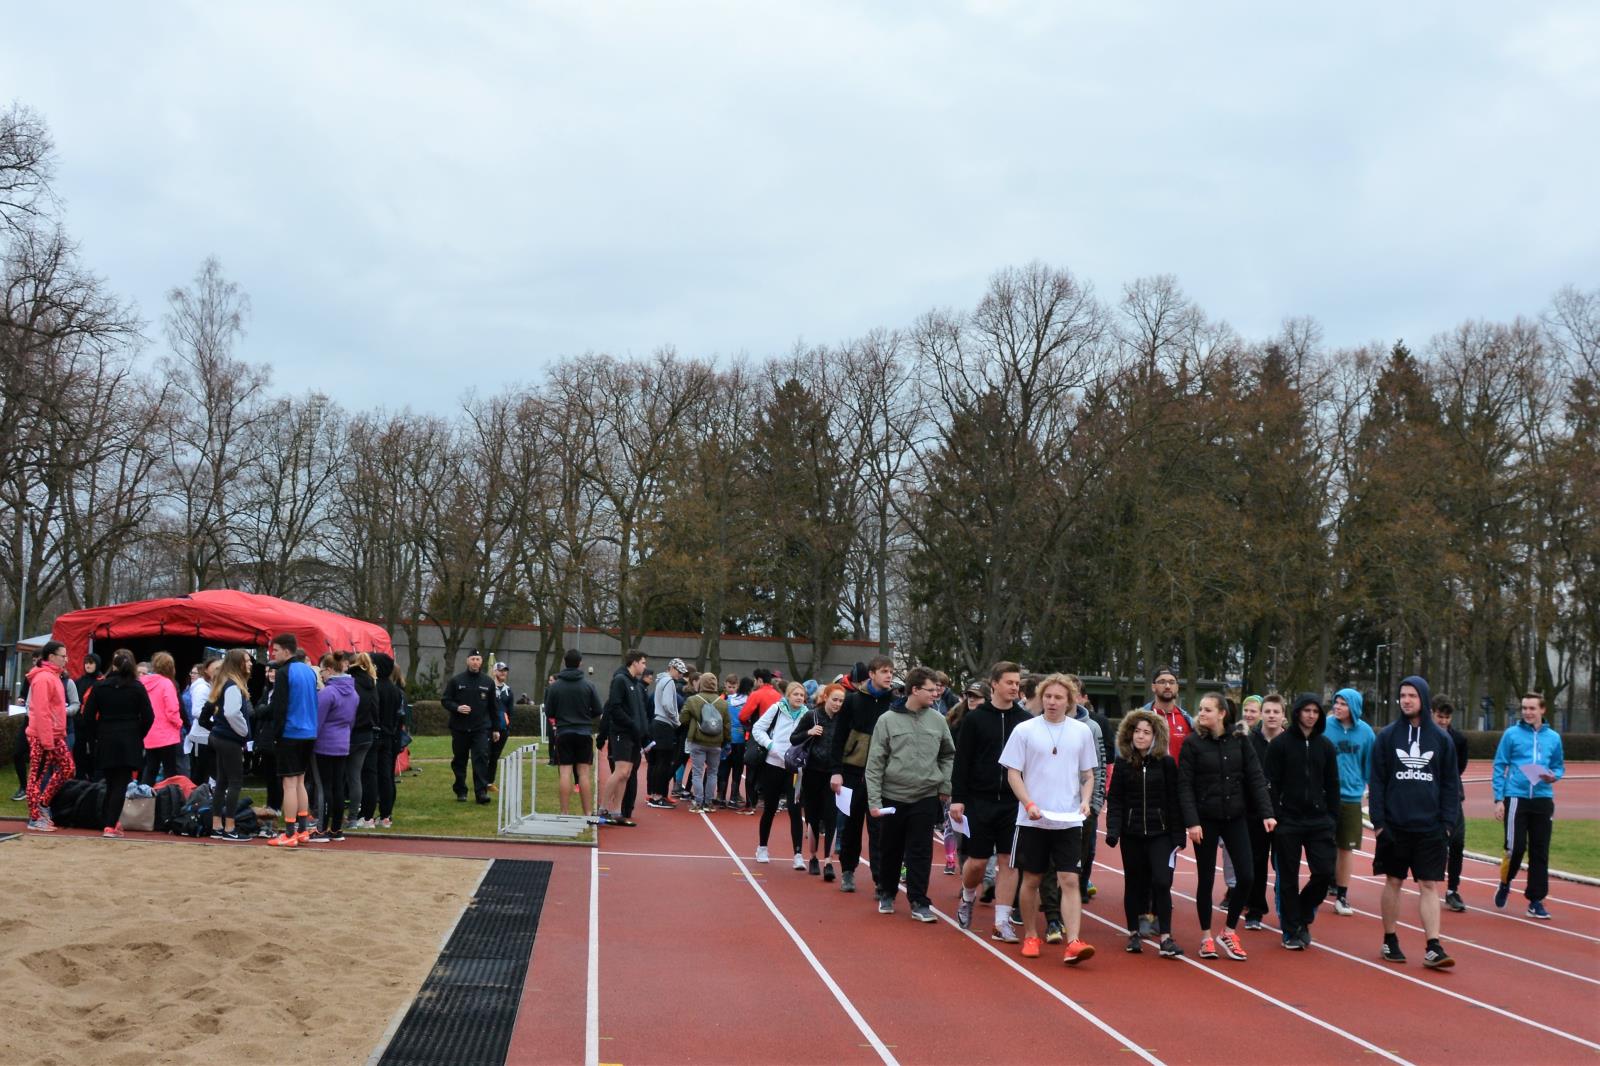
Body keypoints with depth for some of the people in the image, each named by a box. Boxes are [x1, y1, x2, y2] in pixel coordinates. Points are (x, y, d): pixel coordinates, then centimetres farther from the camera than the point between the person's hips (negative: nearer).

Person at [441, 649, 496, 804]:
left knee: (481, 758, -12)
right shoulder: (456, 681, 2)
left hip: (481, 728, 0)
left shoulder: (488, 682, 7)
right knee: (459, 760, 8)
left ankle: (481, 791, -13)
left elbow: (493, 707, 12)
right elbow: (445, 700, 3)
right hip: (460, 728, 0)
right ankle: (460, 791, 20)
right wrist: (457, 708, -16)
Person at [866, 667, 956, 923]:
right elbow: (875, 763, -6)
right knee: (890, 850, 12)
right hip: (893, 796, -1)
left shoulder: (938, 720, 0)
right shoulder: (888, 720, -8)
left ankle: (919, 902, 6)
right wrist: (874, 800, -10)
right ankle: (887, 894, 30)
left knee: (921, 852, 0)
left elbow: (948, 755, 14)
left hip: (926, 797, 1)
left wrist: (945, 785, 4)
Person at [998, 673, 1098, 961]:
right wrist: (1029, 804, -14)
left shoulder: (1082, 731, 6)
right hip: (1032, 820, -1)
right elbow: (1013, 773, -1)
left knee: (1070, 880, -7)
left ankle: (1073, 942, -11)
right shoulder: (1024, 730, -1)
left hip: (1069, 820, 1)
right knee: (1031, 879, 8)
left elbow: (1088, 774, 13)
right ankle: (1030, 936, 23)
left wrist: (1086, 800, -5)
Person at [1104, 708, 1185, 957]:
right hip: (1131, 834, 2)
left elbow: (1174, 802, -1)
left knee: (1161, 881, -12)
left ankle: (1165, 937, -7)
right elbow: (1114, 800, 1)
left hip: (1160, 833, -2)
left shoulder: (1167, 763, -2)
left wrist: (1178, 836, -3)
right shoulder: (1122, 764, 2)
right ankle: (1134, 933, 22)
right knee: (1134, 883, 9)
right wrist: (1112, 830, -11)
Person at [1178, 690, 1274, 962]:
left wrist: (1266, 813, -9)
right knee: (1206, 878, 5)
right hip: (1205, 819, -2)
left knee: (1245, 876, -4)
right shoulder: (1192, 744, -5)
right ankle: (1206, 937, 19)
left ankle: (1229, 932, 14)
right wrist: (1192, 822, -16)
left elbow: (1256, 779, 1)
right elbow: (1184, 786, -8)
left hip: (1235, 817, 2)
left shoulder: (1239, 741, 2)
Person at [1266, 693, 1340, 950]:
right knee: (1289, 878, 4)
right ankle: (1291, 931, 15)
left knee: (1325, 872, -3)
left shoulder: (1326, 745, 8)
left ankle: (1303, 918, 21)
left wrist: (1333, 817, 5)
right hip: (1288, 821, -3)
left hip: (1319, 820, 3)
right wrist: (1274, 817, -11)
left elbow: (1333, 784, 11)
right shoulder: (1280, 744, -3)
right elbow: (1271, 784, -5)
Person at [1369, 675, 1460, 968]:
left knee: (1429, 885, -2)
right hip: (1394, 825, 0)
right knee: (1393, 882, 8)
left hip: (1430, 827, 0)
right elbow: (1376, 781, 1)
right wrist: (1378, 820, -6)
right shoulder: (1387, 736, 1)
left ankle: (1433, 948, -1)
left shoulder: (1440, 738, 4)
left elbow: (1450, 784, 6)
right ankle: (1389, 941, 19)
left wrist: (1448, 822, -1)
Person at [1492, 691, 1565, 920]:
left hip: (1542, 800, 3)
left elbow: (1559, 767, 18)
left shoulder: (1553, 737, 9)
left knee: (1540, 851, 3)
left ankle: (1536, 900, 12)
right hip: (1516, 797, -3)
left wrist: (1553, 776, -7)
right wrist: (1498, 799, -4)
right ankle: (1505, 884, 20)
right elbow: (1499, 767, 2)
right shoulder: (1511, 734, 1)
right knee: (1515, 847, -7)